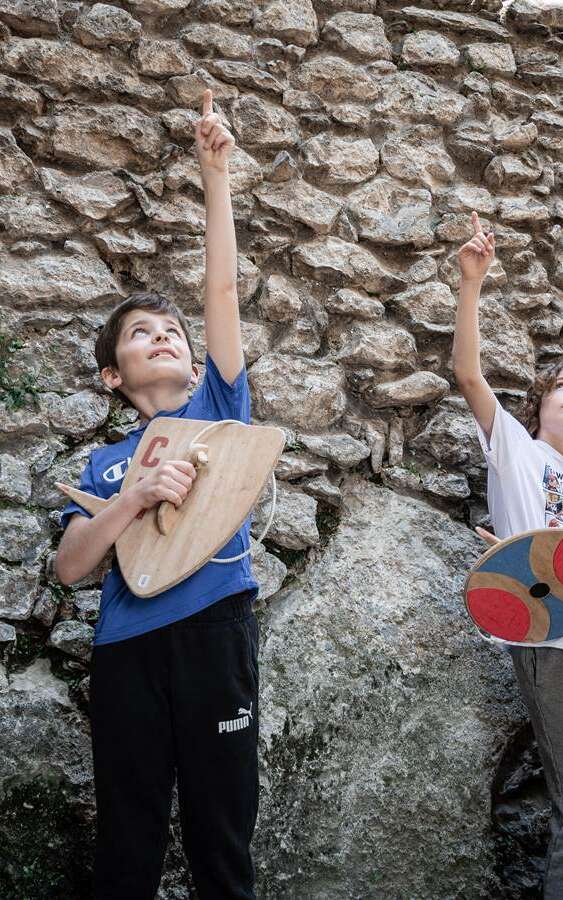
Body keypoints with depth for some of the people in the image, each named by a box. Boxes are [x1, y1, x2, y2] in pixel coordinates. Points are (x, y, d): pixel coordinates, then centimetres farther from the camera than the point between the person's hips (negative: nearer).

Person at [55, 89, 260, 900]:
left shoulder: (218, 407, 11)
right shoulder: (105, 463, 13)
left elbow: (222, 291, 3)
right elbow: (69, 566, 0)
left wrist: (215, 175, -2)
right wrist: (137, 497, -14)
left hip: (215, 631, -1)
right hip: (126, 649, 1)